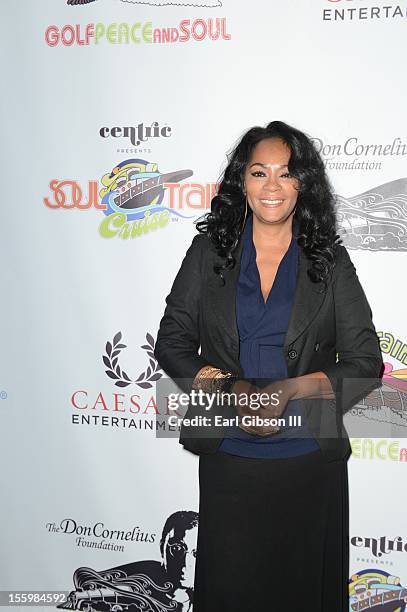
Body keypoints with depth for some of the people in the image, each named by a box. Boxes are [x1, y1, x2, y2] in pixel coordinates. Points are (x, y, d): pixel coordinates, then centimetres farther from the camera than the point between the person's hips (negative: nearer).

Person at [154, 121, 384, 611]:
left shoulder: (330, 260, -1)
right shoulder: (209, 251, 1)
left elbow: (365, 362, -3)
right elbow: (172, 343, 1)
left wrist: (288, 390, -18)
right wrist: (231, 390, -15)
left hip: (310, 458, 0)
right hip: (228, 458, 1)